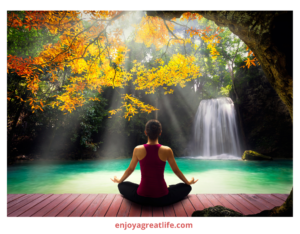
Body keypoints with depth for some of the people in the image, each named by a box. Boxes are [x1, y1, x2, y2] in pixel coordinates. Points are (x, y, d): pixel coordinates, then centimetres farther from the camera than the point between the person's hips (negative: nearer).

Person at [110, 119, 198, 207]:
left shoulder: (138, 150, -7)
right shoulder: (167, 150, -10)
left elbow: (130, 169, 8)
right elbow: (176, 170, 4)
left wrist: (119, 180, 28)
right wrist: (188, 182, 23)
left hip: (142, 197, 1)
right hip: (161, 198, 0)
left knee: (122, 185, 29)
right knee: (187, 187, 22)